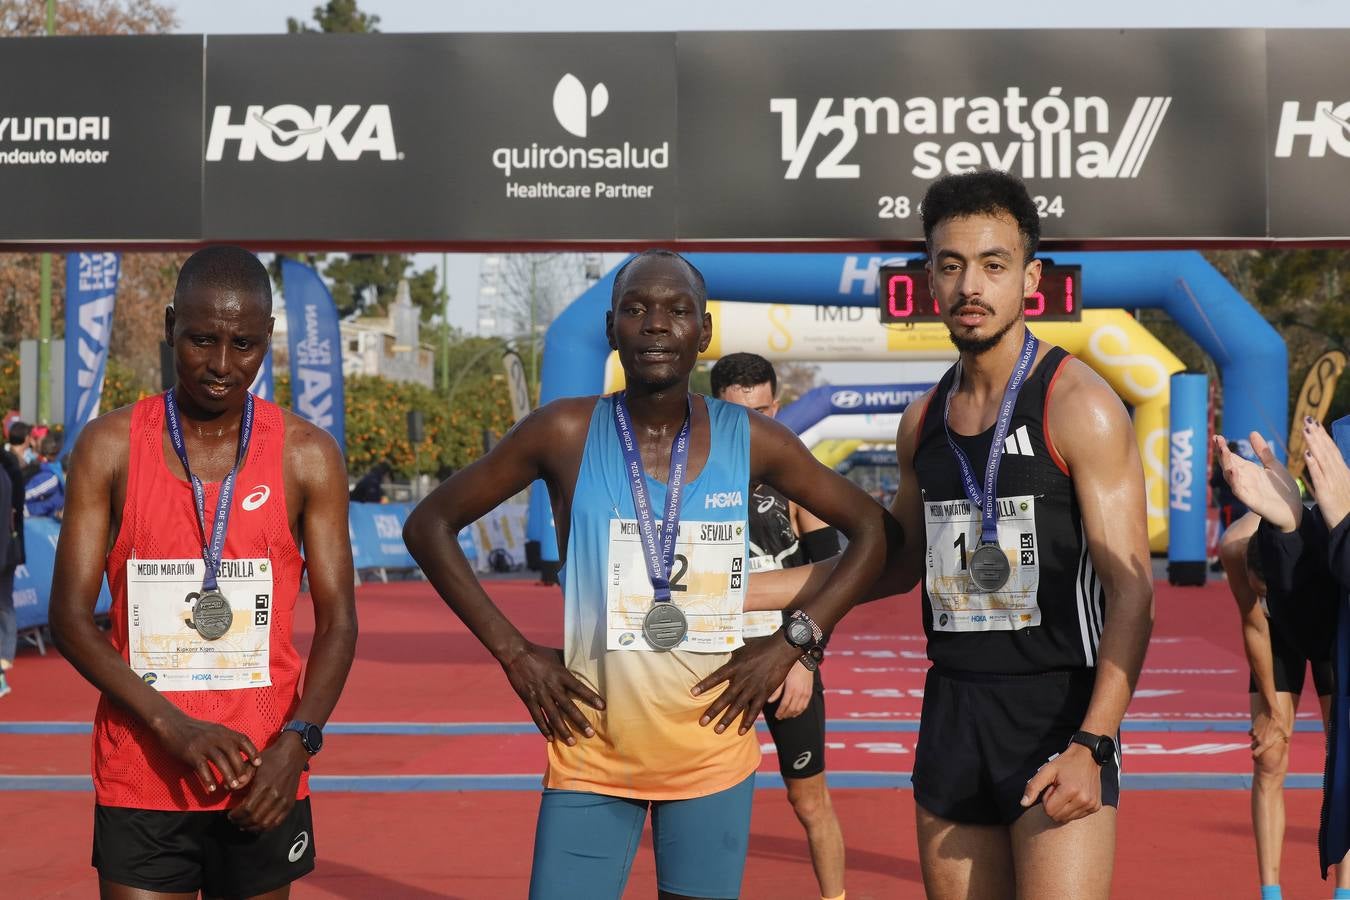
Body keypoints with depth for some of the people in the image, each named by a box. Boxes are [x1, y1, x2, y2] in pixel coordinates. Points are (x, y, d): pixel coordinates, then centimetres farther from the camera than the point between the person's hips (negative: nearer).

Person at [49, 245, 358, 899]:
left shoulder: (307, 457, 1)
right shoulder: (110, 447, -1)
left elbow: (337, 622, 1)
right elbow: (70, 618, -3)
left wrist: (296, 742, -15)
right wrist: (174, 727, -15)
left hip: (262, 780, 1)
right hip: (140, 780, -1)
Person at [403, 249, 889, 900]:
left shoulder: (750, 441, -2)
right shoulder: (566, 434, -6)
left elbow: (871, 529, 8)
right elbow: (429, 525, 1)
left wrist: (794, 641, -3)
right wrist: (513, 652, -6)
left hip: (714, 759, 1)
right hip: (591, 757, -1)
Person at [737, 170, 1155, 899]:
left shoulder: (1079, 407, -8)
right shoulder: (923, 422, 11)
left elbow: (1131, 591, -12)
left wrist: (1091, 746, -22)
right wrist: (733, 592, 21)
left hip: (1058, 716, -6)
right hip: (952, 712, 6)